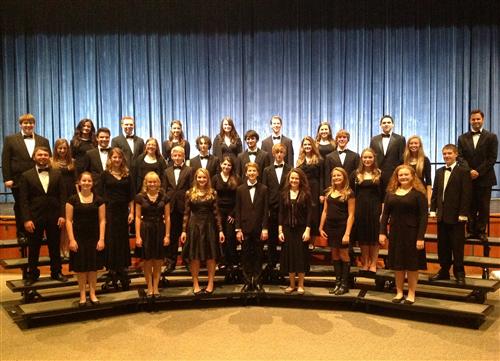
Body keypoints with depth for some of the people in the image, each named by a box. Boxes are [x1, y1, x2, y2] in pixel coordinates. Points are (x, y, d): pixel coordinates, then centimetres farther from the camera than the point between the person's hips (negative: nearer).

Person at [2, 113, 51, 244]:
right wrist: (7, 179, -7)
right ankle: (21, 234, 19)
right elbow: (5, 160, 0)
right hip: (18, 181, -1)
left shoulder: (43, 141, 9)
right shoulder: (10, 139, 4)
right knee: (20, 209, 8)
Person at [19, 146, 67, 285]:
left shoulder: (57, 174, 7)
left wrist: (62, 215, -4)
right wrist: (26, 219, -11)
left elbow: (62, 196, 4)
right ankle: (32, 274, 22)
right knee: (33, 248, 8)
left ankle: (56, 272, 23)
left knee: (55, 247, 10)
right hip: (35, 217, -1)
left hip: (54, 217, 2)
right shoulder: (26, 176, 1)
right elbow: (24, 200, -3)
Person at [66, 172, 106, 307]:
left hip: (94, 237, 1)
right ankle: (82, 295, 15)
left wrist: (101, 239, -6)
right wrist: (71, 239, -9)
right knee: (80, 266, 4)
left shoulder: (98, 200, 2)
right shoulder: (72, 199, -1)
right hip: (79, 237, -1)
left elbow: (102, 220, 1)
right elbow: (68, 220, -2)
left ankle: (92, 294, 18)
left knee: (94, 266, 7)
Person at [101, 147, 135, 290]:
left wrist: (131, 212, -1)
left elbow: (131, 195, 6)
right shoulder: (105, 174, 1)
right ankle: (112, 271, 12)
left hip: (123, 211, 2)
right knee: (111, 240, 2)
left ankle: (123, 271, 16)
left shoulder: (127, 174, 8)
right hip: (109, 210, -2)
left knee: (123, 240, 7)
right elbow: (101, 194, -2)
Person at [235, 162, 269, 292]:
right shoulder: (240, 189, 5)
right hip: (245, 228, 1)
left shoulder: (263, 189, 3)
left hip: (259, 228, 0)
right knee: (245, 256, 5)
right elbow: (238, 211, 3)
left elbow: (266, 210, 0)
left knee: (258, 255, 6)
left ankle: (257, 282, 16)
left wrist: (265, 228, -7)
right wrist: (238, 229, -3)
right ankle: (247, 282, 15)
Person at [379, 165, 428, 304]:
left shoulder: (419, 193, -6)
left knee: (412, 264, 6)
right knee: (397, 264, 11)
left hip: (412, 234, -4)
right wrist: (382, 232, 0)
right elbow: (385, 214, 7)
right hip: (395, 233, 4)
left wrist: (420, 237, -16)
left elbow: (423, 217, -10)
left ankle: (411, 294, 19)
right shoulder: (391, 192, 6)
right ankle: (399, 292, 23)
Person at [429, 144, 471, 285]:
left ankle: (459, 273, 12)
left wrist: (463, 214, -14)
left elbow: (466, 194, -10)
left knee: (457, 246, 2)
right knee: (442, 246, 11)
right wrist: (433, 209, 6)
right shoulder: (439, 172, 13)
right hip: (442, 215, 6)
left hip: (456, 216, -5)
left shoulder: (463, 171, -5)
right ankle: (444, 271, 21)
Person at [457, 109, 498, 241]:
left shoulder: (491, 137, 4)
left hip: (484, 178, -1)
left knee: (483, 207, 3)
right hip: (468, 178, 2)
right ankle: (471, 230, 12)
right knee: (470, 207, 5)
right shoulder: (462, 138, 10)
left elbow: (492, 158, -4)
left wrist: (478, 172, -13)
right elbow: (460, 157, 1)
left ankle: (481, 232, 11)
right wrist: (469, 171, -13)